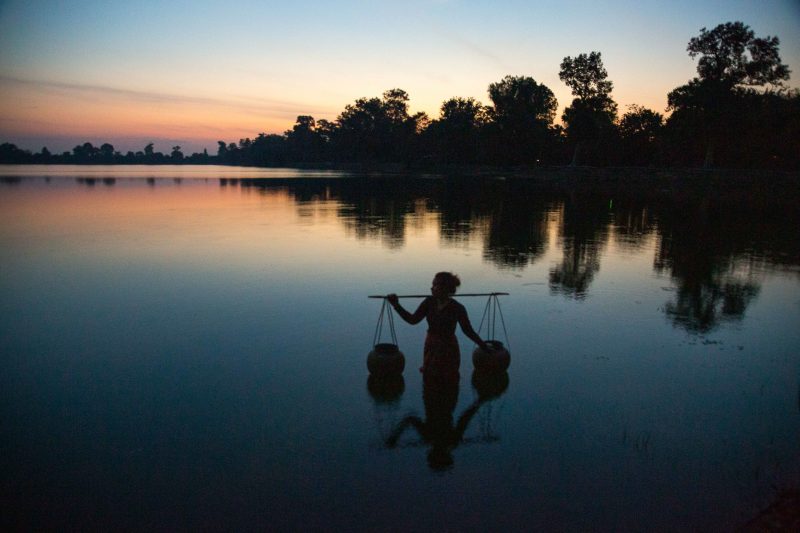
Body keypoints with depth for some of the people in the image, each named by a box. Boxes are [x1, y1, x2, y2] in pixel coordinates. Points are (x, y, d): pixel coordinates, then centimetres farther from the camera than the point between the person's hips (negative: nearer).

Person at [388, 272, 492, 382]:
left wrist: (484, 346, -7)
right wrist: (396, 305, -14)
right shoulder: (429, 302, -7)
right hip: (430, 349, 4)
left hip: (448, 352, -4)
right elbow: (413, 320, -6)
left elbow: (468, 331, -8)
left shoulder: (457, 308, -18)